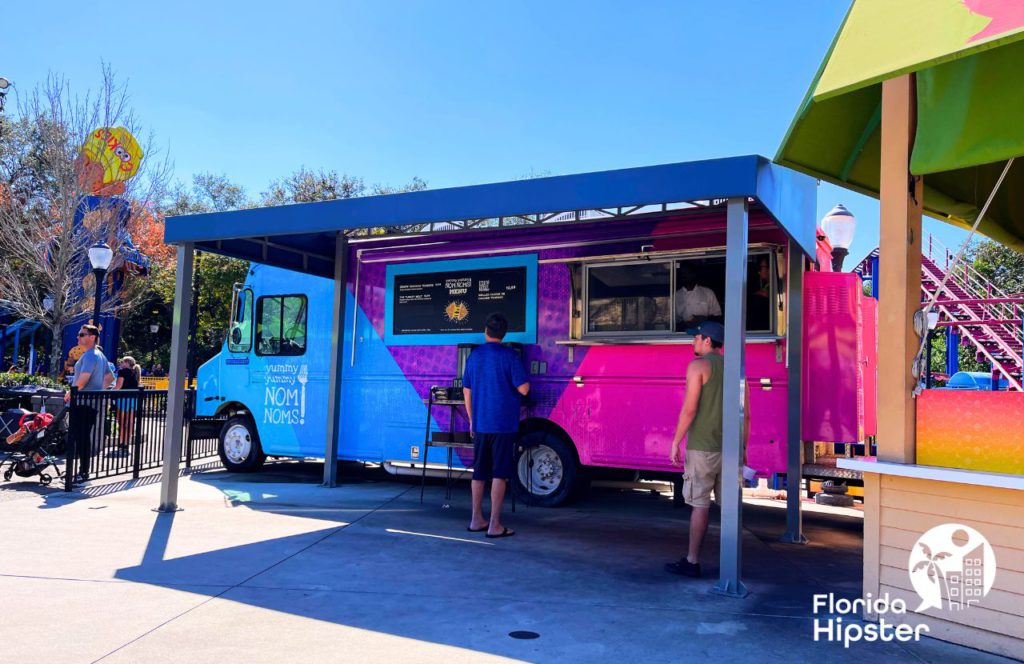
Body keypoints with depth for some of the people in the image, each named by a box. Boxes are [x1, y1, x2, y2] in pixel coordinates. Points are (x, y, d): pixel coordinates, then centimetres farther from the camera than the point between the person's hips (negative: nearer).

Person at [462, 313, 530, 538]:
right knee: (499, 475, -1)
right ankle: (495, 525, 0)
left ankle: (477, 520, 21)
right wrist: (523, 381, 11)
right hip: (504, 425, -5)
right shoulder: (509, 356, -9)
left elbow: (467, 392, 10)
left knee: (479, 473, 14)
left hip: (480, 424, 5)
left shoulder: (475, 355, 6)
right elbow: (523, 389, -12)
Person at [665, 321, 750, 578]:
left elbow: (689, 409, -16)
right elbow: (746, 415, 10)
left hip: (702, 448, -6)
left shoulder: (698, 366, -9)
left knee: (700, 504, -1)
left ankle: (692, 561, 4)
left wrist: (675, 443, -9)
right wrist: (742, 448, 17)